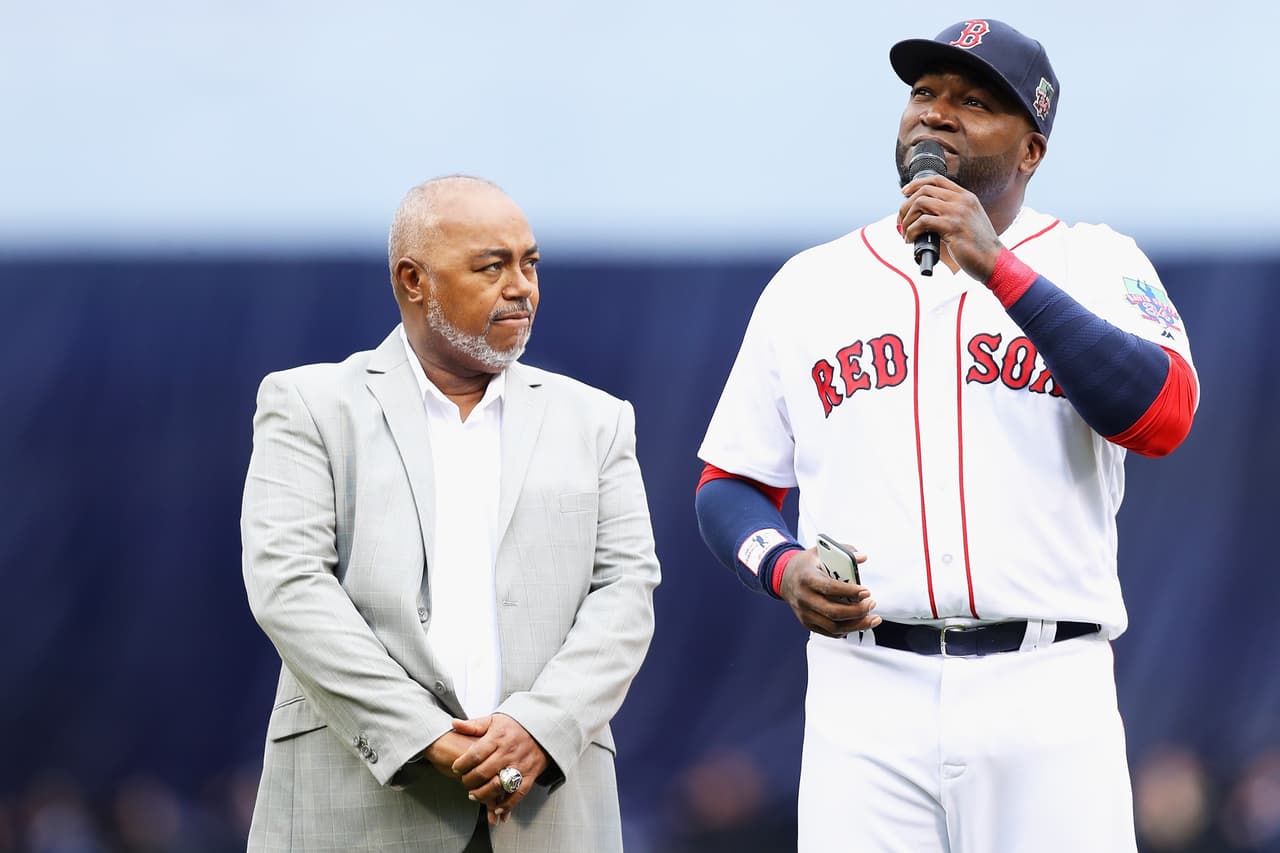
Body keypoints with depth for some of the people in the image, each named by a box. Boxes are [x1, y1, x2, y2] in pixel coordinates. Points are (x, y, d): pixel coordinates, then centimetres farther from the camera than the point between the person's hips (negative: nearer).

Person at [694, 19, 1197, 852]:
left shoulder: (1096, 264, 6)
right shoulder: (810, 284, 14)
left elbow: (1162, 417, -13)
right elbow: (730, 487, 17)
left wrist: (998, 268, -16)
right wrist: (784, 567, -5)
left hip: (1049, 691, -2)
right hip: (863, 690, 2)